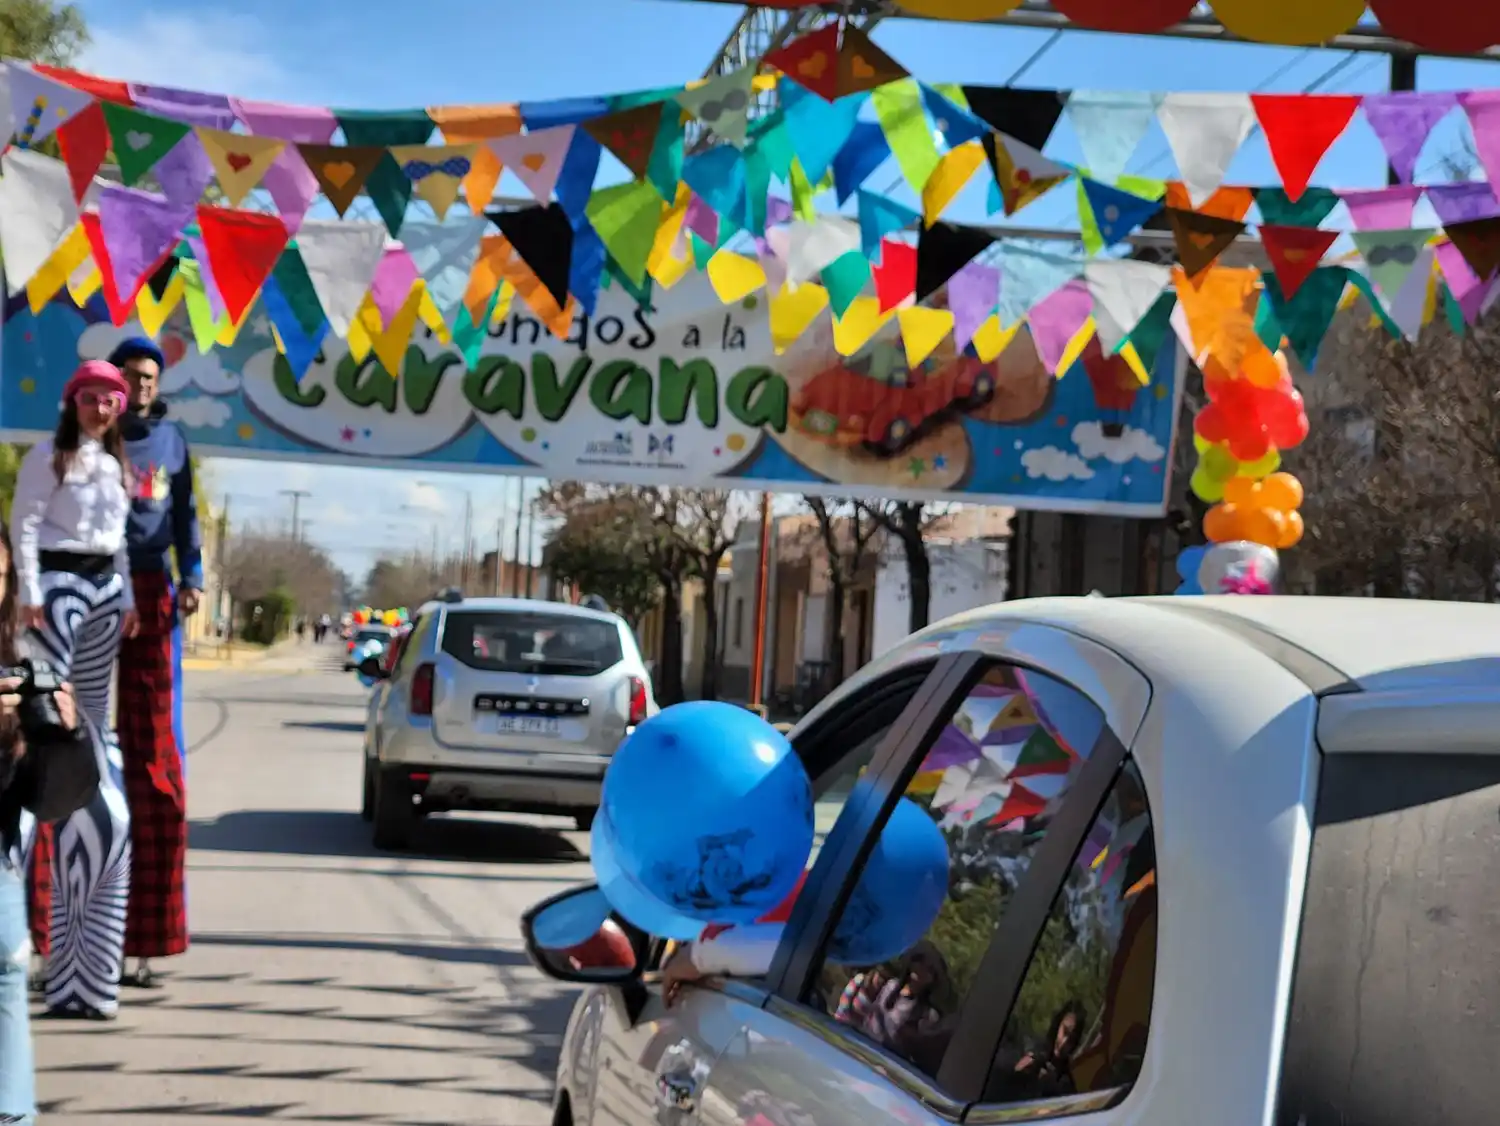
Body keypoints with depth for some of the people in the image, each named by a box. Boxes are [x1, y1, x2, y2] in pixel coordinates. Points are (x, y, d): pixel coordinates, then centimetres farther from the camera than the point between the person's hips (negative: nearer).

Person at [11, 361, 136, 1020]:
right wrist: (30, 593, -17)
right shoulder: (48, 457, -3)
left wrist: (128, 597, 14)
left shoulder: (116, 465, 18)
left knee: (93, 712, 7)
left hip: (104, 586, 7)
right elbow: (25, 524, -9)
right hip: (58, 581, -7)